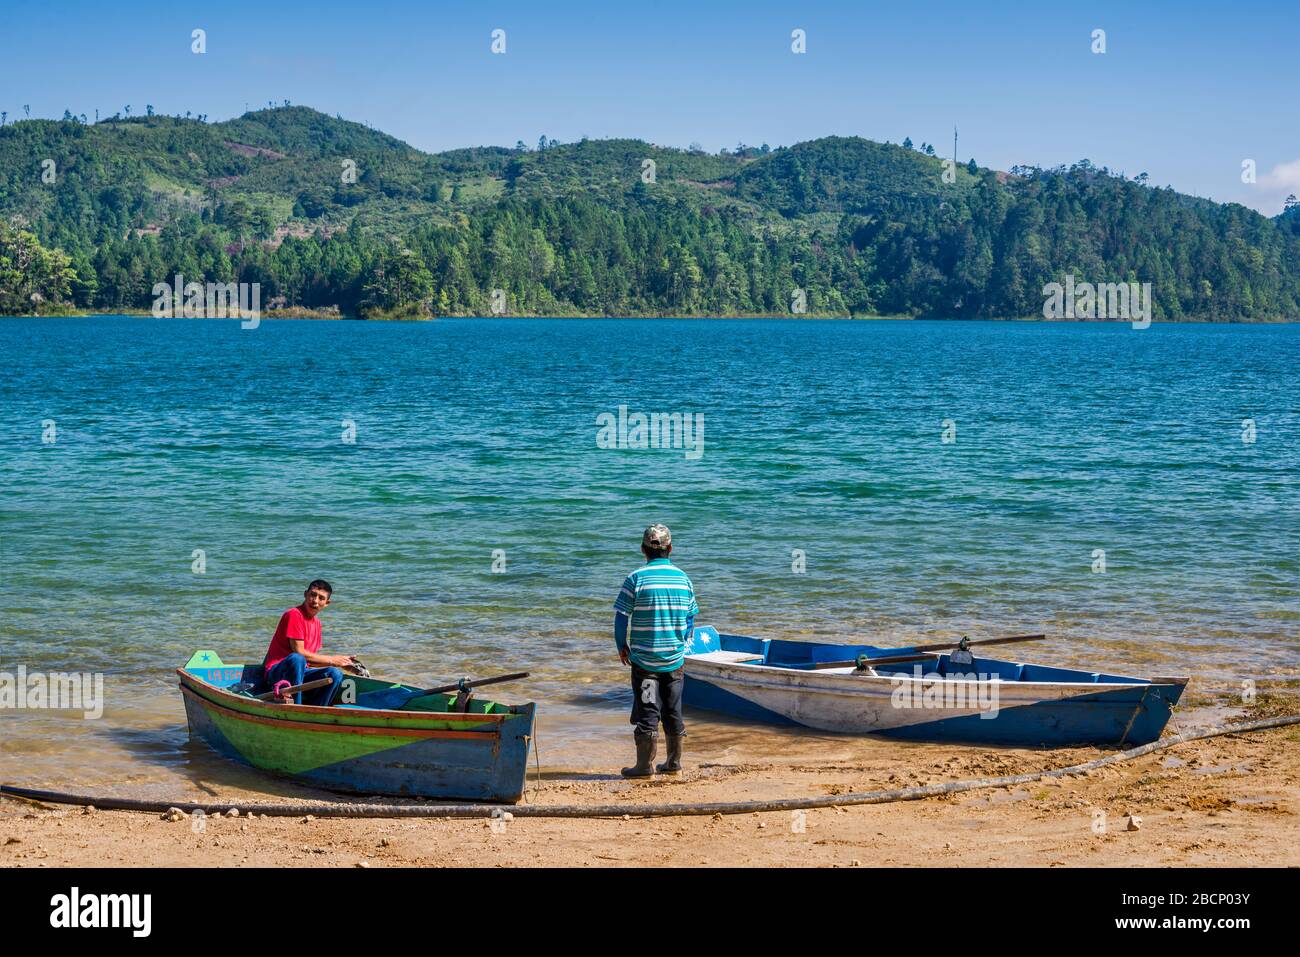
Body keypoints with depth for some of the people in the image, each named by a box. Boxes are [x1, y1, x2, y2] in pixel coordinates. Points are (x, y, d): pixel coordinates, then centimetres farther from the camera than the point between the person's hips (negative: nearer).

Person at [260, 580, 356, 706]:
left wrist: (341, 662, 7)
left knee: (335, 674, -17)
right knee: (296, 659, -39)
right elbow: (299, 652, -15)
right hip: (278, 671, -7)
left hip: (300, 673, 7)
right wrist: (331, 660, -8)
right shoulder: (294, 615, -10)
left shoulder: (317, 622, 16)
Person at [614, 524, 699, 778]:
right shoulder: (683, 578, 1)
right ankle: (674, 764, 18)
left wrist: (622, 647, 5)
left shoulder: (636, 578, -11)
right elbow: (690, 618, 8)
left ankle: (645, 765, 3)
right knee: (673, 711, 12)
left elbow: (621, 617, -8)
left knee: (647, 711, 1)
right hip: (674, 657, 3)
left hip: (644, 657, -3)